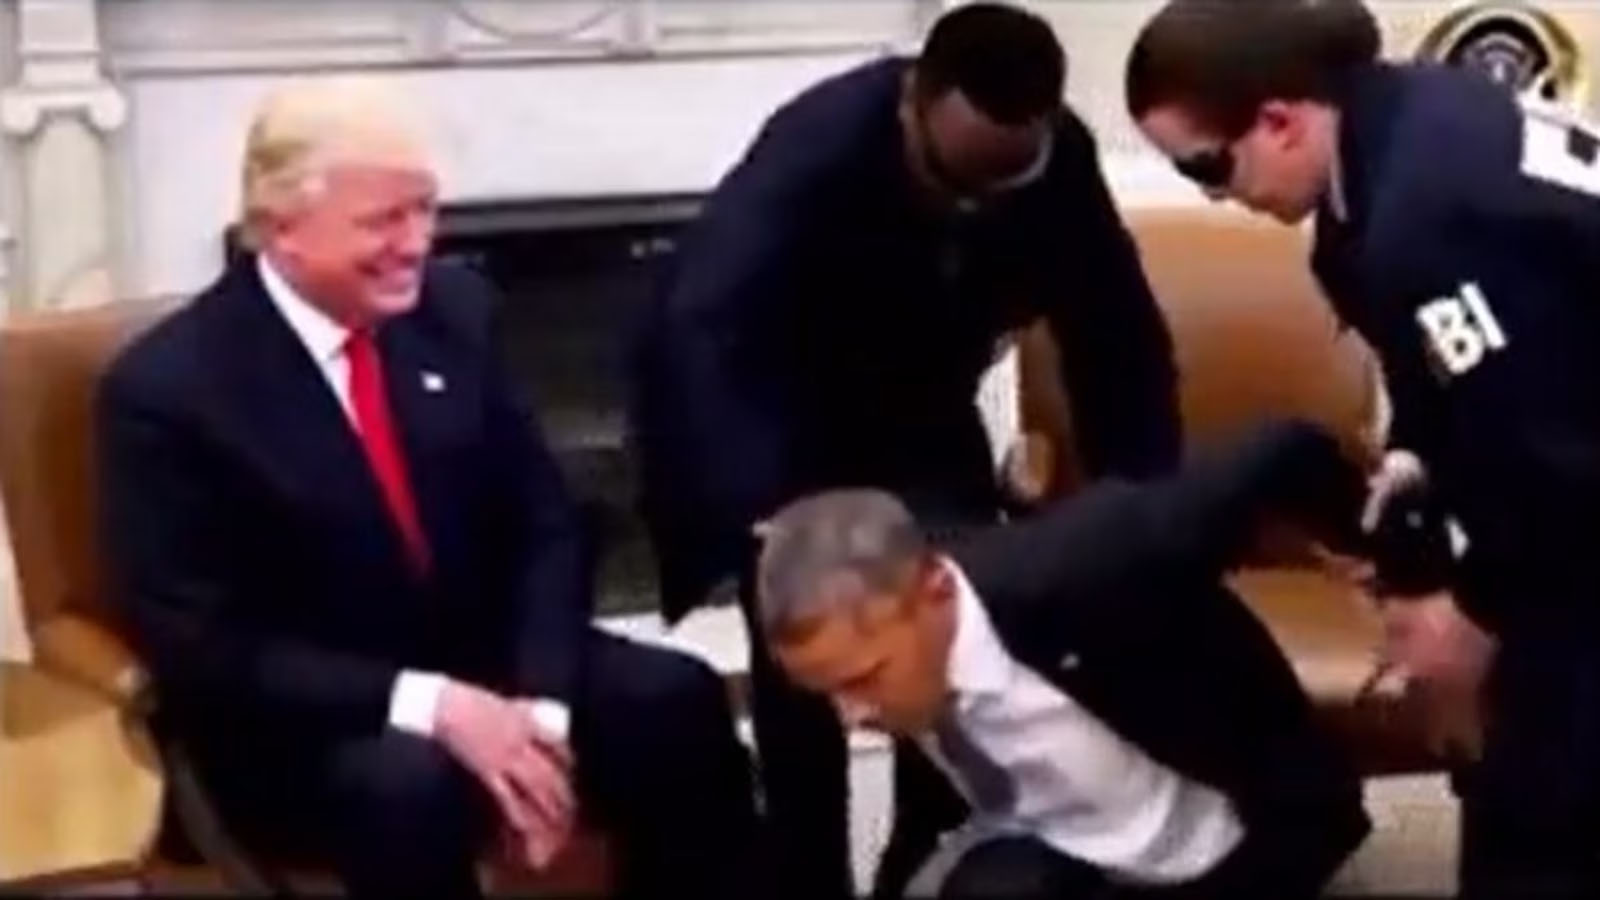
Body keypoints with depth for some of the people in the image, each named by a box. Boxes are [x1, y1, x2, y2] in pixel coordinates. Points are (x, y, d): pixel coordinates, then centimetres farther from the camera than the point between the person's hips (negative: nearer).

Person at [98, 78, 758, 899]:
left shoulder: (455, 309, 1)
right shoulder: (168, 387, -13)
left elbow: (542, 524, 3)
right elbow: (200, 648, -16)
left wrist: (539, 704, -15)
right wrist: (429, 705, -26)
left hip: (485, 669, 5)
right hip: (294, 722, -5)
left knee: (679, 703, -21)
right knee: (409, 786, -37)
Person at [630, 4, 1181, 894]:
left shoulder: (1061, 159, -22)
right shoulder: (817, 148, -36)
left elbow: (1119, 333, -15)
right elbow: (702, 330, -46)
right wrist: (775, 527, -57)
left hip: (913, 408, 4)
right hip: (763, 407, -4)